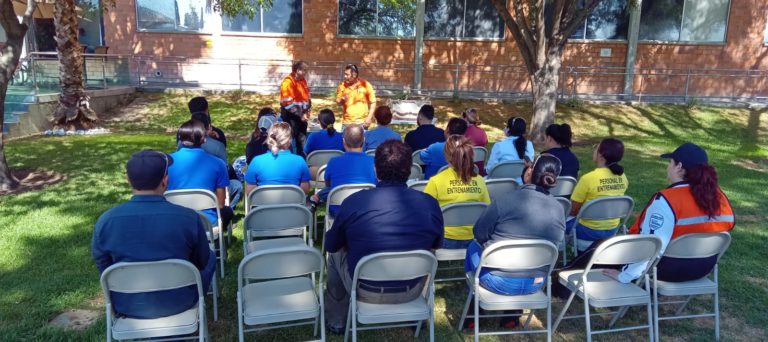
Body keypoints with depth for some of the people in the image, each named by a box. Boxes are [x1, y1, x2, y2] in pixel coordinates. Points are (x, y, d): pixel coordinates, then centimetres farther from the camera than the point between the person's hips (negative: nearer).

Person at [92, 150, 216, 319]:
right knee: (210, 257, 25)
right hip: (178, 303, -2)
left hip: (126, 306, 2)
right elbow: (201, 262, -6)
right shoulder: (189, 218, -23)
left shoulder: (105, 221, -17)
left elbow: (103, 267, 1)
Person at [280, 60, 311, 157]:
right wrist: (300, 115, -17)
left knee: (302, 140, 15)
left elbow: (307, 96, 14)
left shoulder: (303, 80, 9)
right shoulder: (288, 82, -16)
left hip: (302, 115, 8)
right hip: (291, 115, -8)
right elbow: (288, 103, -21)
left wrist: (307, 112, -1)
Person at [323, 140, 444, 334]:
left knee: (335, 253, 26)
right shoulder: (430, 204, -14)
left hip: (366, 292, -2)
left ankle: (336, 321, 39)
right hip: (412, 292, 2)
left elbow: (331, 245, -3)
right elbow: (436, 245, 5)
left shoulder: (353, 202, -20)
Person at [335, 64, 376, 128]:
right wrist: (342, 100, -13)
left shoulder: (365, 85, -6)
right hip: (346, 123, 3)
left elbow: (373, 102, -2)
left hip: (362, 122, -2)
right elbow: (338, 101, 11)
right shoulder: (342, 85, 1)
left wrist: (369, 118, -9)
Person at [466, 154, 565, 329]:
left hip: (499, 281, -4)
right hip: (536, 283, 4)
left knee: (473, 247, 25)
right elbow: (553, 245, 9)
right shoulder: (559, 209, -5)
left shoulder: (505, 200, -19)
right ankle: (513, 313, 36)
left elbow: (479, 233, -7)